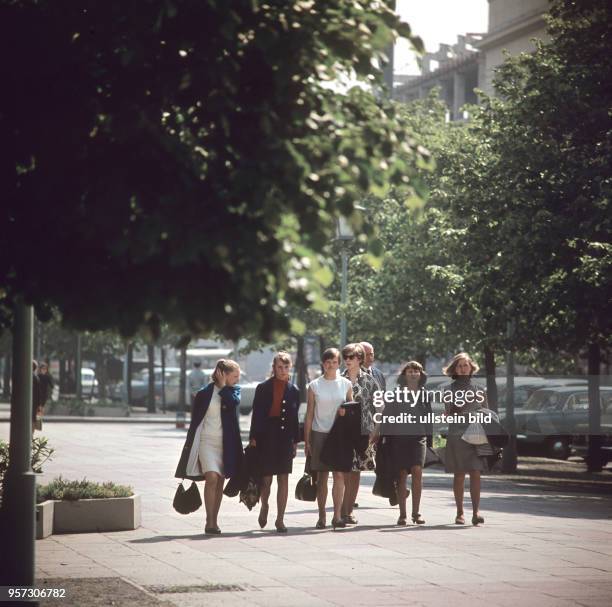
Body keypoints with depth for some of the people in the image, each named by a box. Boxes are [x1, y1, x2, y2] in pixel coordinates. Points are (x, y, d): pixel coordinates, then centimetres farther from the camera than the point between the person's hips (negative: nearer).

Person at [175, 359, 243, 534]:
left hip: (226, 443, 4)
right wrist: (190, 444, 2)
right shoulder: (204, 393, -3)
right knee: (212, 478, -18)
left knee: (220, 481, 6)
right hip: (206, 441, -4)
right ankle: (209, 522, -17)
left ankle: (214, 521, 14)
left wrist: (223, 385, -9)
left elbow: (233, 402, -17)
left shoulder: (234, 390, 7)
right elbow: (195, 419, 2)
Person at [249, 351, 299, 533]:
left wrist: (295, 441, 9)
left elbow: (294, 417, 11)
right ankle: (264, 506, 31)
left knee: (283, 479, -1)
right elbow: (256, 414, 0)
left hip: (285, 438, 2)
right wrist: (253, 438, -5)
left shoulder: (293, 390, 8)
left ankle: (280, 519, 3)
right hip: (266, 436, -2)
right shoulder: (263, 388, 2)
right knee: (266, 478, 1)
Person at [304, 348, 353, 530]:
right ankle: (321, 517, 6)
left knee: (339, 475, -9)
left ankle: (337, 515, -9)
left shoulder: (346, 384, 7)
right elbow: (309, 414, 6)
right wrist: (307, 440, 2)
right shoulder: (314, 385, 5)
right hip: (319, 433, 0)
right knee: (322, 476, 1)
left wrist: (346, 411, -10)